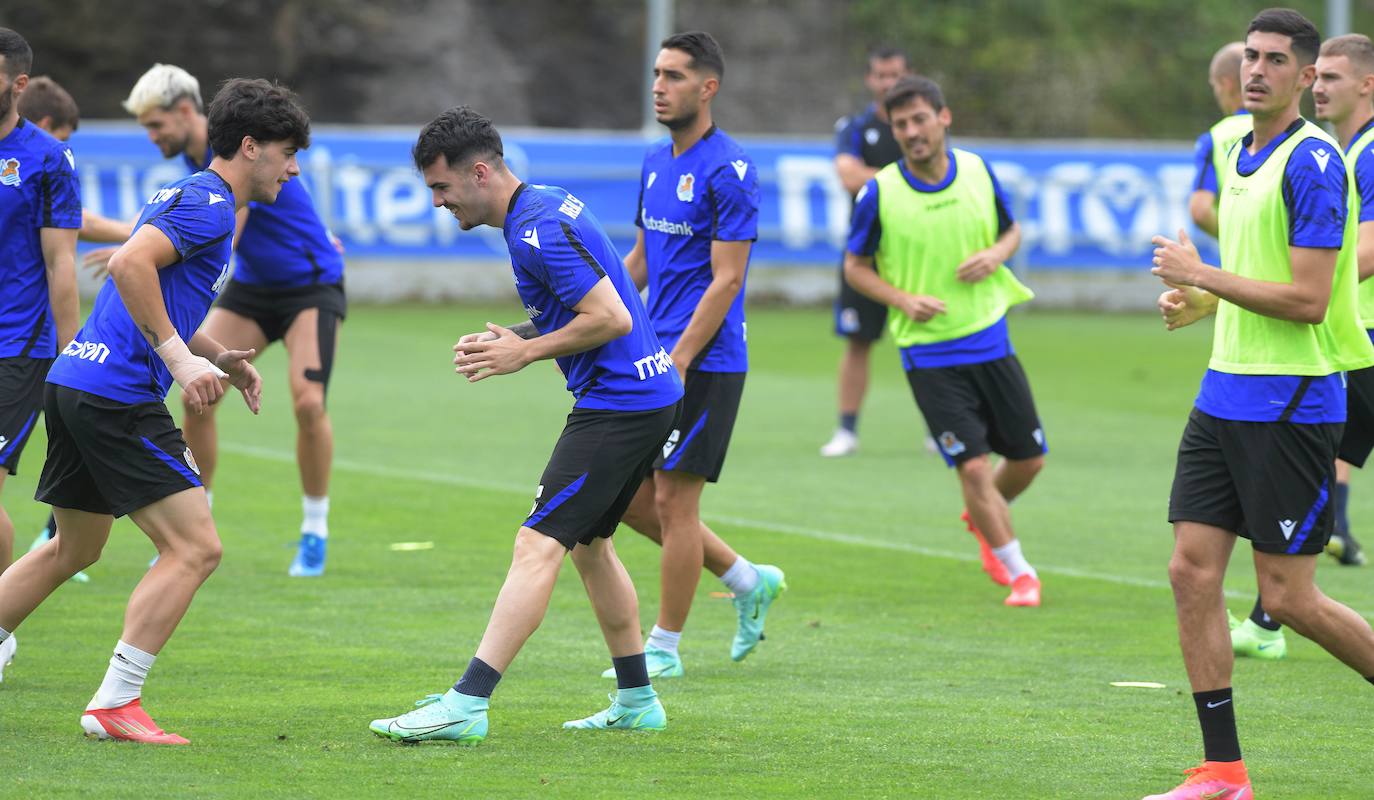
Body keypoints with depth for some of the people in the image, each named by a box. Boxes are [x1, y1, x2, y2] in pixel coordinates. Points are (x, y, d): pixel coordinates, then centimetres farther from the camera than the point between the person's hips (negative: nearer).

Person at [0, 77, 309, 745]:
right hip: (119, 396, -11)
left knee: (75, 548, 23)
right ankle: (115, 705, -11)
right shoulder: (208, 204, -10)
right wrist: (180, 358, -23)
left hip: (74, 383, 11)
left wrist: (220, 358, 18)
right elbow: (129, 265, -25)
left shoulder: (192, 198, 22)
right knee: (194, 548, -9)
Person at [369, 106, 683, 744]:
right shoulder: (545, 206, 14)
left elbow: (612, 318, -23)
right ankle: (636, 701, 27)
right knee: (589, 544, 20)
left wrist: (526, 352, -14)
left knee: (539, 546, -15)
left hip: (618, 402, -11)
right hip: (648, 397, 11)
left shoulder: (538, 231, -19)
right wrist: (510, 338, 9)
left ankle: (466, 704, -21)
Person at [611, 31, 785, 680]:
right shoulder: (655, 162, 12)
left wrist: (677, 361, -20)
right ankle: (748, 582, 24)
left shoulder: (729, 171, -14)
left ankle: (664, 650, 6)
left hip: (705, 365, -9)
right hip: (655, 358, 9)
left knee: (673, 501, -4)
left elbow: (726, 280, -17)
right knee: (632, 497, 10)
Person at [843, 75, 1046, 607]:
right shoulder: (880, 193, -11)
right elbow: (855, 266, 0)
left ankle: (982, 521, 41)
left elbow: (1011, 230, 13)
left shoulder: (978, 172, -2)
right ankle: (1018, 572, 7)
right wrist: (904, 299, -16)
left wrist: (996, 255, -10)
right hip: (927, 350, -4)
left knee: (1028, 459, 9)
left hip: (990, 338, 4)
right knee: (974, 466, -11)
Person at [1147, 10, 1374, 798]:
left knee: (1288, 597, -5)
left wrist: (1202, 275, -14)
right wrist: (1199, 301, 8)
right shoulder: (1239, 156, 14)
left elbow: (1306, 297, -20)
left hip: (1293, 401, -8)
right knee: (1193, 570, 1)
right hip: (1226, 396, 8)